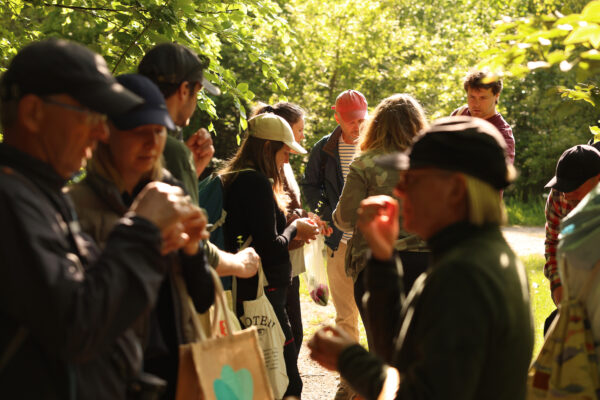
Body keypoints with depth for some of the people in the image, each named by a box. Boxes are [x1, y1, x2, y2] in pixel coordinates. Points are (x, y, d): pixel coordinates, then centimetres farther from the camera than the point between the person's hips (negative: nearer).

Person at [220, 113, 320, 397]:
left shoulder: (232, 180, 14)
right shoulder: (257, 183, -16)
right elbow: (270, 248, -18)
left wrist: (293, 234, 13)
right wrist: (295, 229, -1)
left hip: (242, 292, 10)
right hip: (261, 293, -10)